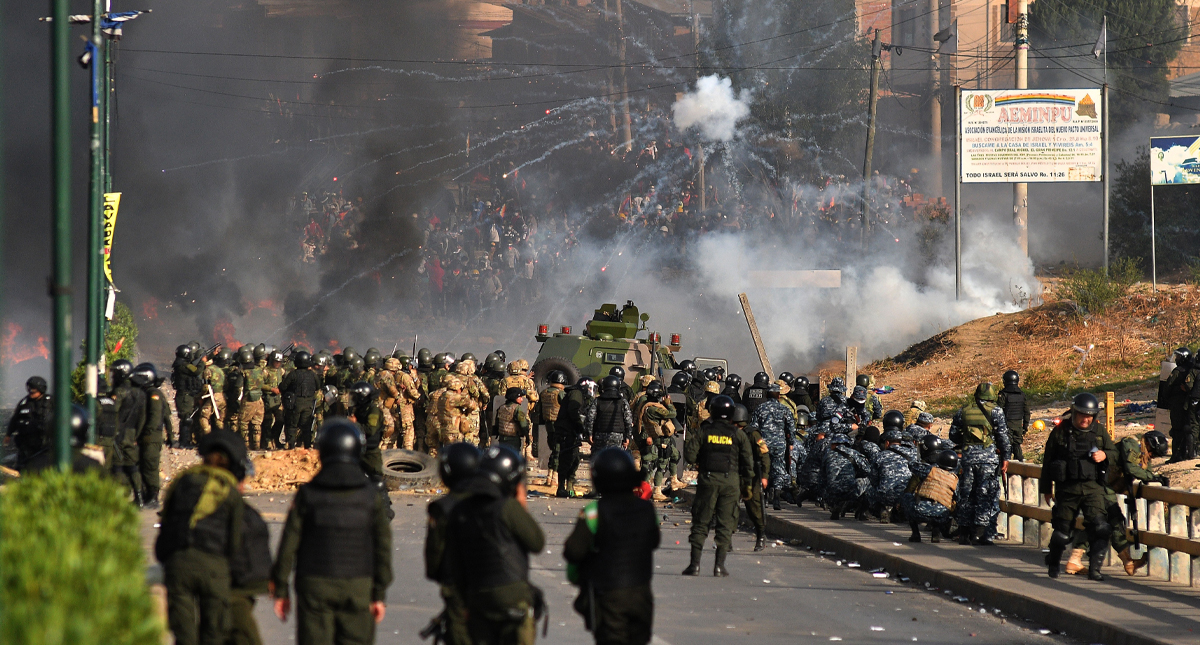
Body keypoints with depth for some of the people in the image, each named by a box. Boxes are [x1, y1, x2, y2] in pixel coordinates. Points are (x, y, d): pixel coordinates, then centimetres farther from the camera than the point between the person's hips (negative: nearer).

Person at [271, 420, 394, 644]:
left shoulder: (307, 495, -2)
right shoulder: (372, 497, -1)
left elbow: (289, 544, -1)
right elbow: (382, 547, 0)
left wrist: (280, 590, 7)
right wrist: (379, 594, 6)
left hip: (314, 586, 0)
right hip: (358, 588, 0)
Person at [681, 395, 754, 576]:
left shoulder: (703, 431, -1)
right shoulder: (738, 435, 2)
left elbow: (690, 457, -5)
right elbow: (748, 463, 4)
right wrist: (746, 484, 15)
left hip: (708, 480, 0)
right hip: (731, 481, 0)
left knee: (700, 522, 6)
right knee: (725, 524, 5)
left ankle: (695, 564, 2)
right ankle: (719, 566, 2)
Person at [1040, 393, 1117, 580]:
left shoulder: (1099, 432, 6)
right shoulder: (1060, 432, 0)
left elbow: (1114, 453, 15)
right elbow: (1048, 461, 5)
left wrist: (1104, 455, -10)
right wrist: (1046, 489, 7)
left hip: (1093, 487, 1)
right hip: (1067, 488, -1)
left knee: (1100, 528, -16)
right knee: (1062, 529, 8)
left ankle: (1095, 568, -13)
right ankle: (1053, 564, 32)